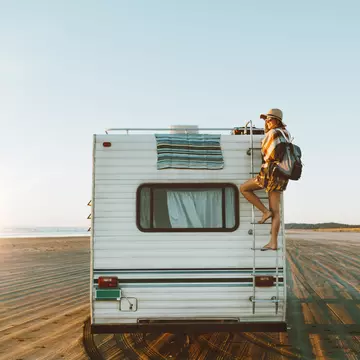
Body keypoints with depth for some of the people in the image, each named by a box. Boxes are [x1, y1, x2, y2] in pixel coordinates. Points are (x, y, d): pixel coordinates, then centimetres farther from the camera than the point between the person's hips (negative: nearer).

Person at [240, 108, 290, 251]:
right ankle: (273, 243, 1)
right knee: (275, 211, 4)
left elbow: (265, 151, -2)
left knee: (243, 188, 9)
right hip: (282, 176, 8)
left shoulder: (272, 133, -9)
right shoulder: (285, 133, 14)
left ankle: (265, 211, 4)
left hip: (271, 173, -8)